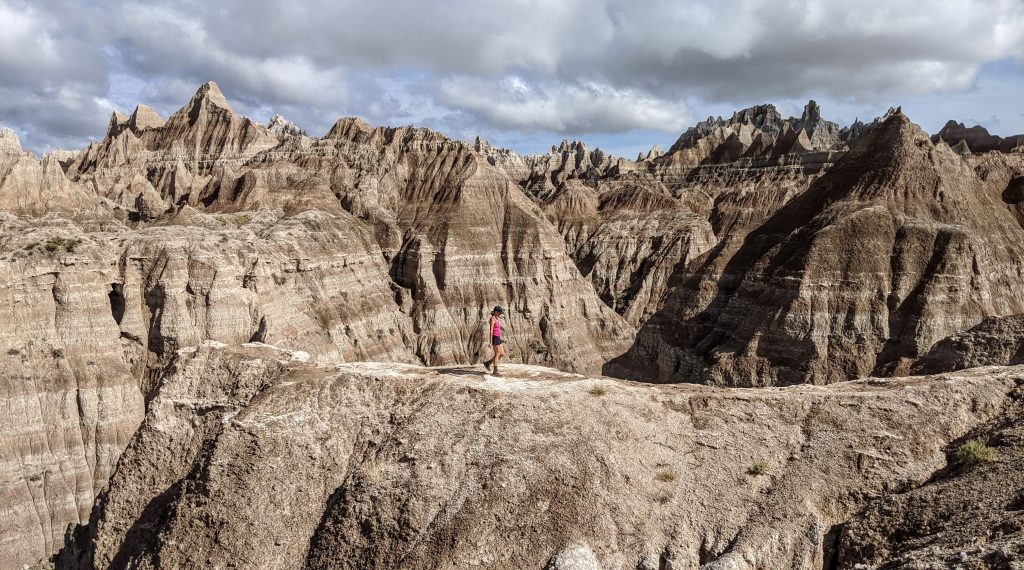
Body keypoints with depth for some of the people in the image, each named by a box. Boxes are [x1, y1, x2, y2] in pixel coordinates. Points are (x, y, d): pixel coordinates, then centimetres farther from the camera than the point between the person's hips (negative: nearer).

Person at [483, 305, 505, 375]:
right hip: (495, 338, -9)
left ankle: (487, 363, 22)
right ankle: (495, 371, 7)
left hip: (499, 338, 9)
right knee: (497, 355, -3)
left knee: (502, 354, 11)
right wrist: (490, 342, -18)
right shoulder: (492, 319, -15)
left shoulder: (497, 318, 13)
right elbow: (491, 331, -17)